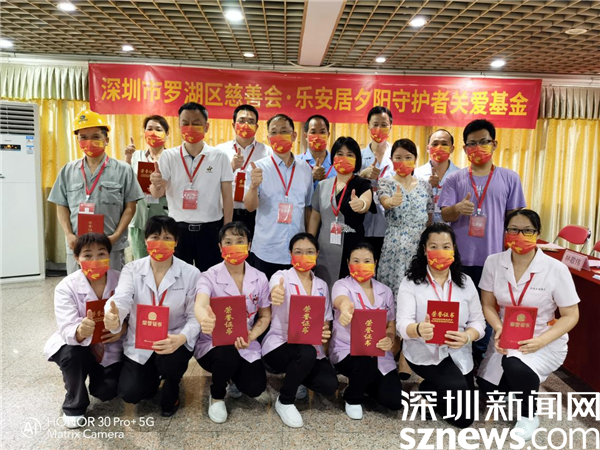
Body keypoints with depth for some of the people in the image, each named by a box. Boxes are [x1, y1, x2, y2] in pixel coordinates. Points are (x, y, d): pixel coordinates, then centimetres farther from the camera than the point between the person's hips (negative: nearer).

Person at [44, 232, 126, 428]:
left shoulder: (120, 281, -16)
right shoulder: (66, 287, -21)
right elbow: (67, 330, -32)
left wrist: (123, 328, -32)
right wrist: (81, 332, -56)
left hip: (109, 347, 1)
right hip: (75, 344, -1)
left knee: (107, 391, -12)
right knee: (72, 353, -34)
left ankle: (96, 373, 28)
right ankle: (74, 406, -5)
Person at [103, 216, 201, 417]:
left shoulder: (191, 274, -12)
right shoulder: (132, 270, -7)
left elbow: (194, 316, -13)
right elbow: (121, 300, -23)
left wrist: (181, 338, -35)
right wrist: (112, 317, -49)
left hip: (174, 340, -2)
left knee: (169, 361, -34)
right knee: (130, 393, -12)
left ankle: (171, 392, 7)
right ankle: (153, 376, 28)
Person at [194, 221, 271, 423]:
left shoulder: (259, 279, -3)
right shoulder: (209, 276, -13)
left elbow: (265, 316, 4)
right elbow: (200, 305, -34)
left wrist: (251, 335, -17)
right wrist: (204, 319, -59)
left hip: (246, 345, 3)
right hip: (213, 343, -2)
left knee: (255, 388, -18)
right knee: (228, 355, -35)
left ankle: (235, 379, 23)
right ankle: (216, 396, 1)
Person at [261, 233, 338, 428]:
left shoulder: (322, 286, 7)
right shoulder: (281, 277, -10)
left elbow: (325, 322, 11)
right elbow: (276, 291, -35)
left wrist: (324, 332, -15)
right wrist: (276, 295, -61)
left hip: (310, 348, 5)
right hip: (279, 345, -4)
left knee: (329, 385, -21)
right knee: (307, 353, -37)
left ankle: (295, 376, 15)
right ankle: (284, 402, -8)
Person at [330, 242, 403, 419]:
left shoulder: (385, 291, 5)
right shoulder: (342, 285, -10)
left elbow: (391, 325, 11)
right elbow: (342, 300, -36)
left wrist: (389, 340, -15)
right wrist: (345, 308, -62)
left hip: (379, 354, 4)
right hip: (347, 350, -4)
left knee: (394, 400, -11)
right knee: (366, 363, -37)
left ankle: (361, 381, 22)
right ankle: (353, 398, 0)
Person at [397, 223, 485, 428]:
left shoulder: (465, 282, 0)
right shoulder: (410, 282, -11)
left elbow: (478, 322, -2)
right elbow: (402, 324, -20)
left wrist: (466, 337, -26)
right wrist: (418, 330, -44)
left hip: (458, 354, 4)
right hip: (423, 352, -4)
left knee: (465, 418, 9)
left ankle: (431, 388, 36)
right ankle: (429, 392, 7)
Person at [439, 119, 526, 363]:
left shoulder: (510, 178, 3)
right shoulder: (454, 178, 2)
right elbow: (445, 215, -2)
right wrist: (457, 208, -25)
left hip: (493, 258, 0)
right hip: (459, 258, 0)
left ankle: (479, 356, 28)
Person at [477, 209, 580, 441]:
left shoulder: (556, 269, -18)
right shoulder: (493, 262, -9)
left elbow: (571, 316, -11)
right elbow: (488, 305, -1)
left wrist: (541, 341, -25)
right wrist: (499, 330, -21)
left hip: (546, 341, -4)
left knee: (515, 366, -33)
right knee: (487, 386, -2)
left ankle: (529, 415, -1)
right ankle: (524, 381, 33)